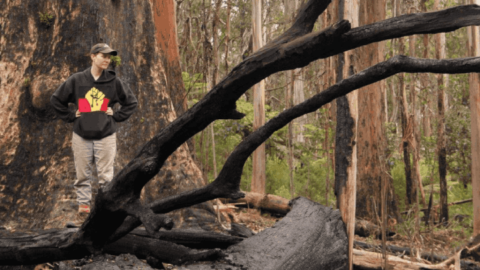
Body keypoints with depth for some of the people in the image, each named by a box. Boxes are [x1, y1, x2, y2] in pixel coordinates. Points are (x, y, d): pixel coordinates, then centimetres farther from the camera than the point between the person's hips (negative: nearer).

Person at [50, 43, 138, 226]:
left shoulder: (114, 81, 2)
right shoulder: (77, 80, 2)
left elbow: (131, 102, 13)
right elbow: (56, 99, 11)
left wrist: (116, 116, 3)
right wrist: (70, 116, 5)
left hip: (106, 136, -1)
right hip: (81, 135, 1)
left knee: (106, 176, 0)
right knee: (82, 176, 6)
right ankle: (83, 210, 13)